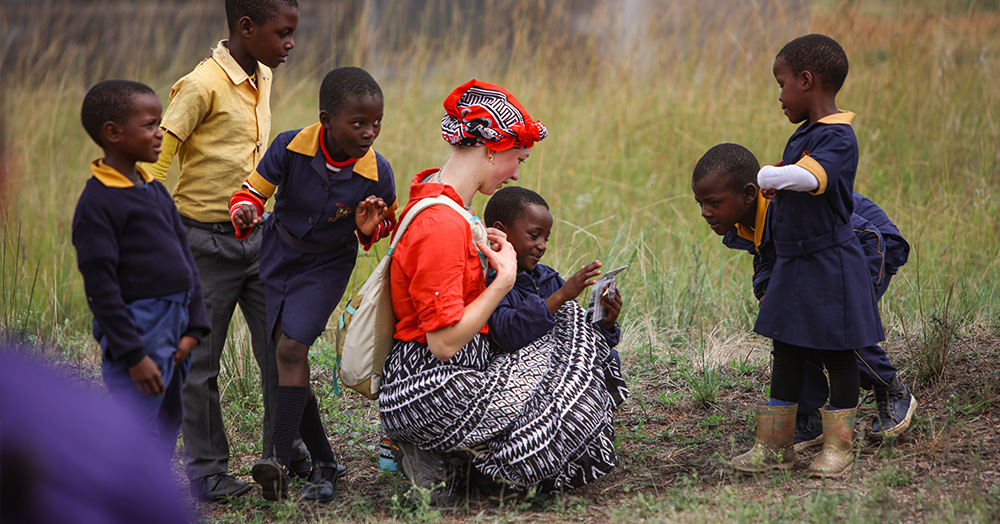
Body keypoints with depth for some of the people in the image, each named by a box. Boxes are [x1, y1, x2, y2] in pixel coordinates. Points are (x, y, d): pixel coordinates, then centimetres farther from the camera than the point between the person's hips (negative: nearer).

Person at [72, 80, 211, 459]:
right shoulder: (97, 203, -14)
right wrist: (133, 355, -18)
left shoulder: (156, 191, 13)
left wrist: (193, 327, 7)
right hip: (137, 332, -9)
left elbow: (185, 259, 16)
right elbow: (101, 287, -17)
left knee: (168, 423, 17)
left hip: (173, 332, 9)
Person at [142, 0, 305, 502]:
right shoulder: (202, 85, -17)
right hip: (206, 241, -7)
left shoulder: (263, 77, 8)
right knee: (201, 359, 3)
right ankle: (206, 469, 14)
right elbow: (155, 161, -17)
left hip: (255, 234, 7)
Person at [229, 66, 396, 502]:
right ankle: (322, 460, 14)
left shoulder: (377, 172, -19)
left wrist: (370, 229, -22)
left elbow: (388, 223, 1)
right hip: (278, 254, 3)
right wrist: (246, 213, -35)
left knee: (292, 348, -20)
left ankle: (280, 461, -21)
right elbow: (252, 191, -11)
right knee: (280, 356, 2)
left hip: (327, 264, -2)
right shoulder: (291, 148, -21)